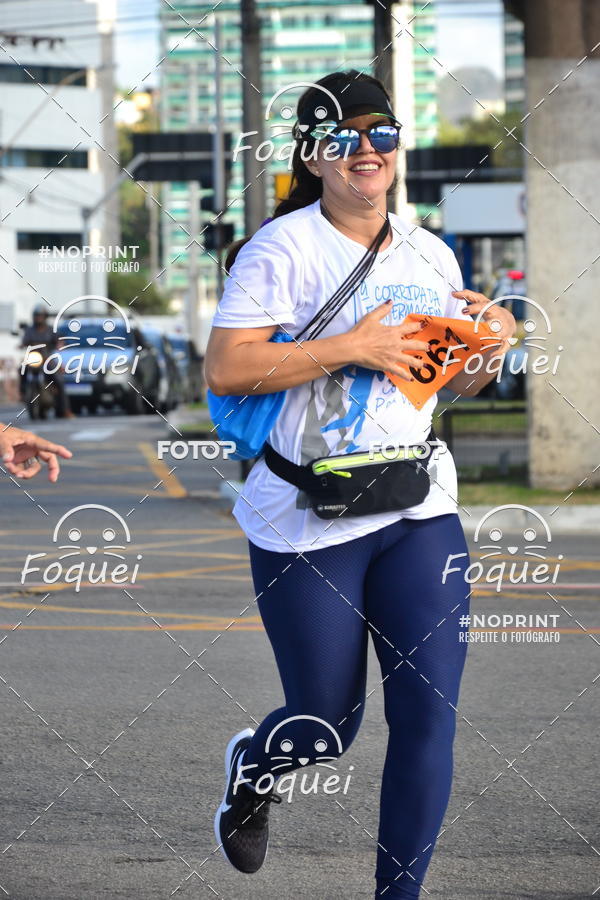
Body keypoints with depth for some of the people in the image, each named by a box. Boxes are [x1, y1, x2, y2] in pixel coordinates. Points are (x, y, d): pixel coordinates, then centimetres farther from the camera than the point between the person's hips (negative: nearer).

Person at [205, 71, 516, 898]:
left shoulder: (430, 256, 10)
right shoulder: (282, 249, -9)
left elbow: (458, 379, 22)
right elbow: (225, 370, -19)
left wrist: (490, 346, 0)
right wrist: (351, 347, -21)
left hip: (419, 515, 5)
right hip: (307, 529, -4)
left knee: (429, 711, -6)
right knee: (328, 727, 6)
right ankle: (250, 768, 42)